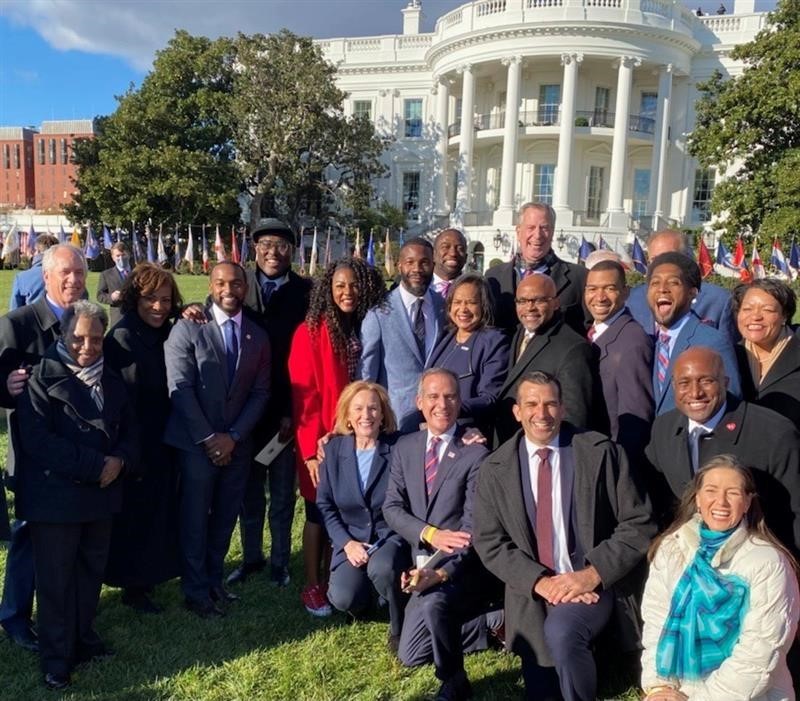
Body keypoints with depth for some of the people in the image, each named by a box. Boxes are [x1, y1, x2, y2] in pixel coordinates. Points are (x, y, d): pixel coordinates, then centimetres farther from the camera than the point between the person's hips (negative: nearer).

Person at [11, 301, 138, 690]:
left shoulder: (112, 380, 10)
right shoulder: (42, 378, -9)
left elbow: (128, 429, 11)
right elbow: (37, 441, -19)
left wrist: (119, 461, -12)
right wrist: (95, 466, -21)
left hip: (101, 494, 6)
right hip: (55, 497, -5)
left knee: (91, 572, 16)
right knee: (56, 580, 6)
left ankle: (83, 637, 35)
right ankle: (57, 657, 20)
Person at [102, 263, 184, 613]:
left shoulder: (169, 335, 5)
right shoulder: (121, 339, -16)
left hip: (162, 444, 7)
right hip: (134, 446, -7)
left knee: (158, 514, 17)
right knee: (133, 515, 7)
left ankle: (146, 576, 34)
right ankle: (133, 585, 23)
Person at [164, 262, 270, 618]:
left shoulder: (258, 337, 6)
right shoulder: (188, 328, -6)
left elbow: (260, 393, 4)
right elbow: (180, 388, -10)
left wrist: (233, 436, -6)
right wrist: (208, 438, -12)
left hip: (237, 442, 3)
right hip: (196, 441, -3)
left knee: (226, 516, 10)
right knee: (196, 518, 5)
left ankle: (214, 580, 28)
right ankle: (196, 590, 21)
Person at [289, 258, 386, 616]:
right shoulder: (311, 332, -8)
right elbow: (304, 395, -10)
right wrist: (311, 450, -14)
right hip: (323, 442, -4)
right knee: (319, 513, 8)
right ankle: (312, 586, 23)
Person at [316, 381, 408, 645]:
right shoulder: (333, 449, 1)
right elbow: (324, 505, 3)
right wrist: (346, 543, -7)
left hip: (392, 536, -2)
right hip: (351, 541, 2)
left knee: (381, 568, -33)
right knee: (344, 599, -20)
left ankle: (400, 627, -4)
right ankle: (372, 590, 16)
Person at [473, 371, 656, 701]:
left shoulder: (601, 453, -5)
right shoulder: (495, 468, 0)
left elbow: (639, 525, -6)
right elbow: (489, 542, -2)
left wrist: (592, 574, -17)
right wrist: (540, 581, -16)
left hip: (593, 584, -2)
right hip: (531, 595, 3)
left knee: (561, 632, -30)